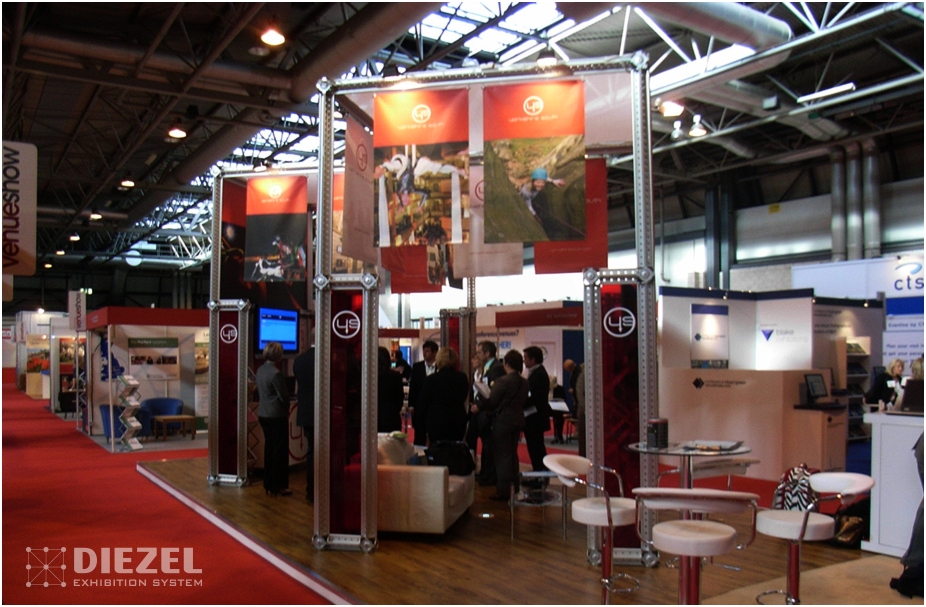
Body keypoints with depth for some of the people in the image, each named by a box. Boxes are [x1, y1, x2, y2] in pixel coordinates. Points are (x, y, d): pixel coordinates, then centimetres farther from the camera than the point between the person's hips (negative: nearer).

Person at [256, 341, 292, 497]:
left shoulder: (260, 370, 5)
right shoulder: (275, 373, -20)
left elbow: (259, 391, 12)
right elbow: (284, 396, -16)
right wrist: (286, 409, 3)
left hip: (263, 414, 8)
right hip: (276, 415, -8)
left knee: (269, 448, 15)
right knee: (280, 450, 1)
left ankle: (268, 484, 22)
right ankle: (278, 486, 6)